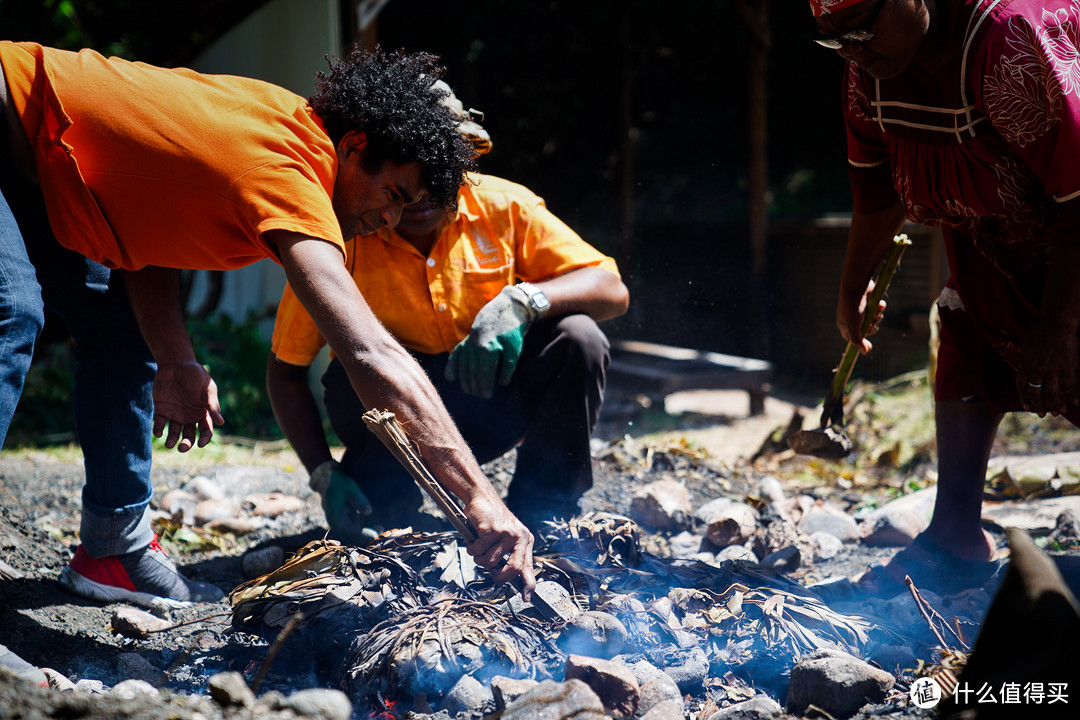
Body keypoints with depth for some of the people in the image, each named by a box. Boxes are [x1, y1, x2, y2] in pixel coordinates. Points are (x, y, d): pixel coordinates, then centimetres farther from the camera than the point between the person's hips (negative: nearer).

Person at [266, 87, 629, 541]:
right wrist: (325, 475, -24)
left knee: (577, 338, -25)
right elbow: (285, 370, -11)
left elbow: (613, 291, -16)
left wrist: (523, 300, -35)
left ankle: (537, 526, -10)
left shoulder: (502, 207, -12)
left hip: (493, 397, 2)